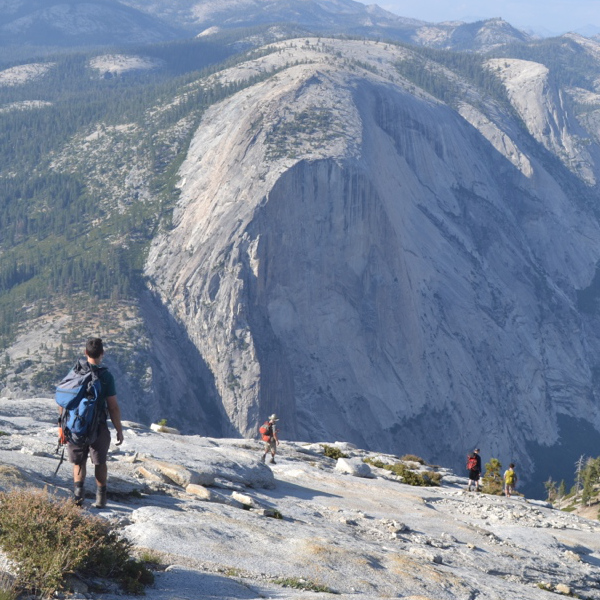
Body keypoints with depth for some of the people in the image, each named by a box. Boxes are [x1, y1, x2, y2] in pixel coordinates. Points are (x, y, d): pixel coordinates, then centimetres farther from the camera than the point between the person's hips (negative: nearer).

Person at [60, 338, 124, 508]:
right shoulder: (106, 376, -11)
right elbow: (113, 407, -11)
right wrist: (119, 430, -1)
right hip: (98, 427, -2)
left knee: (78, 462, 15)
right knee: (100, 462, 17)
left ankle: (79, 489, -7)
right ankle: (100, 497, 17)